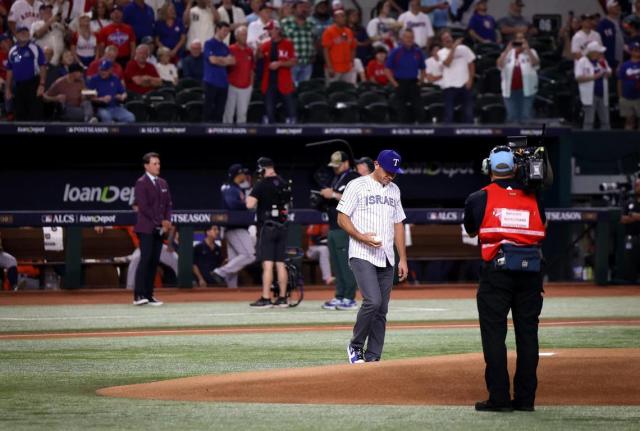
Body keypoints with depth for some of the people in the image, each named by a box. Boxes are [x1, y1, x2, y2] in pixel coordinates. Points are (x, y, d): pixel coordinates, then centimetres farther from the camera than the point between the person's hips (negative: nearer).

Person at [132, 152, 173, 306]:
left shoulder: (163, 183, 16)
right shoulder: (141, 183, -6)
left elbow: (168, 204, 17)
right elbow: (144, 206, -13)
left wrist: (167, 221, -1)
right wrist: (160, 222, -13)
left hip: (159, 229, 7)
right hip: (146, 228, -7)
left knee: (154, 262, 4)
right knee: (145, 260, -12)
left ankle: (149, 295, 5)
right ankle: (138, 296, -13)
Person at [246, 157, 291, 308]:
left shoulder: (262, 185, -11)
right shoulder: (284, 184, 10)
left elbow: (250, 204, -17)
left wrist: (249, 197, 2)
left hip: (268, 226, -7)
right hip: (282, 226, 7)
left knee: (267, 264, -9)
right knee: (280, 264, 9)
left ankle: (265, 299, -12)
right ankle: (282, 298, 11)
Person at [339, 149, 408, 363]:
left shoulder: (394, 190, 17)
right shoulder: (357, 185, -3)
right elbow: (342, 218, -5)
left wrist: (403, 259, 14)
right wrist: (362, 237, -20)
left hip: (386, 259, 6)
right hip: (362, 256, -6)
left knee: (381, 310, 3)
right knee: (372, 301, -20)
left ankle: (373, 358, 8)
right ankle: (355, 346, -1)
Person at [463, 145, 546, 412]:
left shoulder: (480, 198, 2)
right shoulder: (533, 197, 7)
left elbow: (471, 231, 17)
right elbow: (542, 228, 17)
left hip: (497, 268, -3)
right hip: (531, 269, 3)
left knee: (493, 332, 1)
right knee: (527, 333, 8)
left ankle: (499, 397, -4)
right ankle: (525, 398, 9)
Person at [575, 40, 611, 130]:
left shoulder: (602, 61, 13)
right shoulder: (582, 62, -6)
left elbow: (609, 74, 15)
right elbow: (578, 78, -14)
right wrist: (594, 77, -19)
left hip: (602, 95, 6)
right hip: (590, 95, -6)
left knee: (605, 121, 7)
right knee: (589, 122, -5)